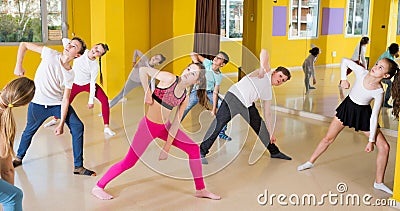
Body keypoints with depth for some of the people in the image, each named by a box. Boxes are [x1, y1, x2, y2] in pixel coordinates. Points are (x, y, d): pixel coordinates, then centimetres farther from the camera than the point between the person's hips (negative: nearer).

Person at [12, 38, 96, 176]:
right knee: (29, 131, 13)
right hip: (38, 103, -1)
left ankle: (78, 166, -2)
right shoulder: (50, 54, -13)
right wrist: (18, 66, -11)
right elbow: (24, 45, -5)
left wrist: (61, 124, -16)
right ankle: (19, 158, 44)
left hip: (58, 103, 1)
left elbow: (65, 100, -12)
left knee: (78, 127, -11)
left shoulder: (70, 74, -10)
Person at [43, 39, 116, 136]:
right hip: (75, 84, 2)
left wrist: (91, 100, -19)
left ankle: (106, 127, -15)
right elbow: (64, 40, -15)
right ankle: (55, 119, 42)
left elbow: (92, 83, -19)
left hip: (88, 84, -2)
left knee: (104, 100, -21)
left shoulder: (95, 65, -25)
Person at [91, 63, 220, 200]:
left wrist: (166, 148, -3)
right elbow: (143, 70, -15)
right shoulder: (169, 79, -15)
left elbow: (176, 124, 0)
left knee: (194, 148, 2)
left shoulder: (185, 98, 1)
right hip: (149, 126, -6)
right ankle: (98, 187, 16)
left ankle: (200, 190, 14)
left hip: (165, 127, 6)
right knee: (129, 162, -3)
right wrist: (147, 93, -17)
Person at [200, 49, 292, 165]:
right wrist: (262, 69, -29)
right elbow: (264, 52, -13)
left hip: (247, 105, 8)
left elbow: (267, 115, 21)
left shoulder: (268, 94, 19)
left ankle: (274, 152, 26)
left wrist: (271, 133, 17)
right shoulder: (266, 72, 2)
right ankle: (202, 152, -8)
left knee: (259, 125, 9)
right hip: (234, 96, -8)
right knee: (219, 123, -16)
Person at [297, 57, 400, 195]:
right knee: (328, 138, 10)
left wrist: (371, 140, -19)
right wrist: (343, 79, -15)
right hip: (347, 107, 2)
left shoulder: (379, 92, -26)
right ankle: (310, 162, 31)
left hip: (363, 114, -2)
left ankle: (379, 182, 8)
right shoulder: (362, 72, -22)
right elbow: (344, 61, -6)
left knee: (384, 146, -8)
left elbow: (374, 117, -21)